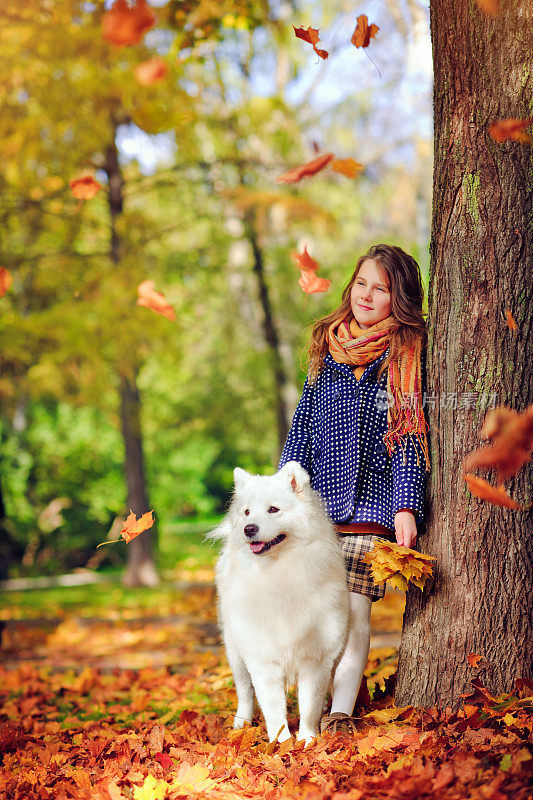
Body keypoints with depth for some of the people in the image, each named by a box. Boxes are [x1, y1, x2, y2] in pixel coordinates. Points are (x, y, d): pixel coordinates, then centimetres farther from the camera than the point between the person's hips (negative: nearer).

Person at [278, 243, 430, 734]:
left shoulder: (407, 354, -1)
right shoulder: (329, 346, 12)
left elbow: (410, 437, -4)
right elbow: (304, 424, 17)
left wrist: (406, 506, -12)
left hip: (370, 505, -4)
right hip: (317, 502, 4)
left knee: (353, 607, -9)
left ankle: (342, 713, -2)